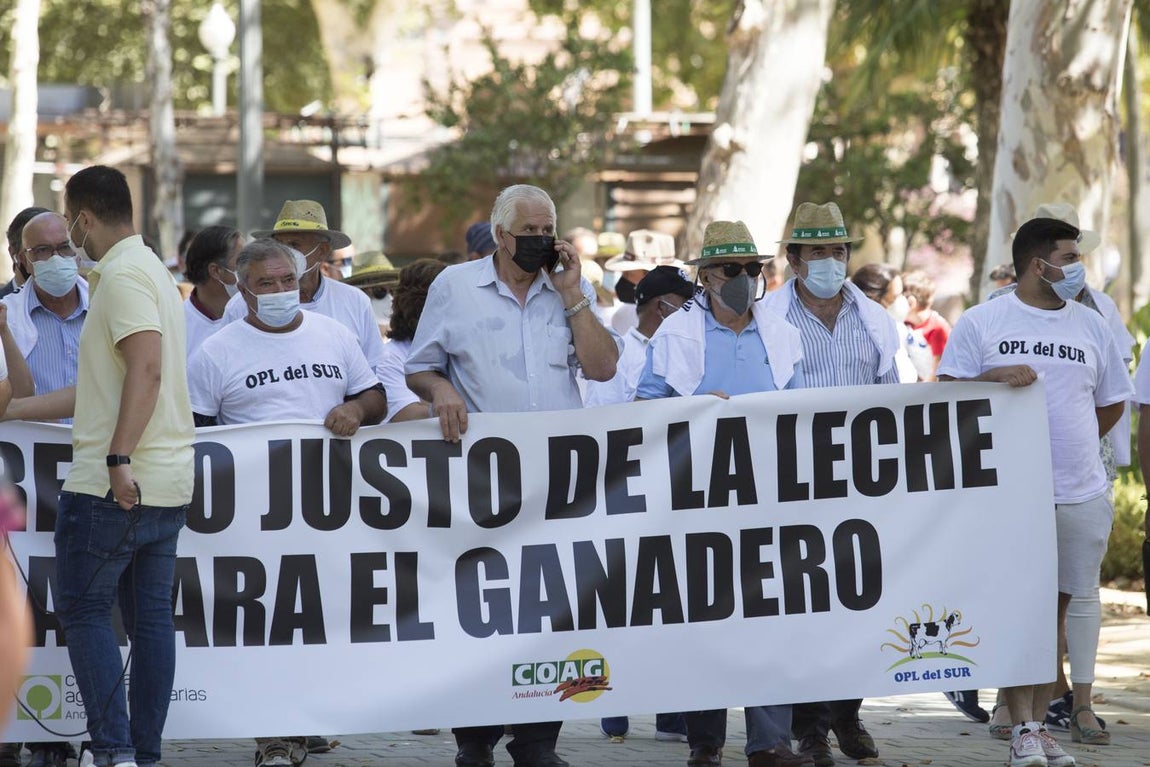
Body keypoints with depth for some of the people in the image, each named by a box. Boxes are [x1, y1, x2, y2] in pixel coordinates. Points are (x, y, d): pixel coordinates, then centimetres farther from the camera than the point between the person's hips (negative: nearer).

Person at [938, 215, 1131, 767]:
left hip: (1079, 494, 3)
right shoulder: (981, 323, 1)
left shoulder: (1091, 326, 10)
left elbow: (1112, 403, 20)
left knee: (1055, 606, 5)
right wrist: (994, 377, -18)